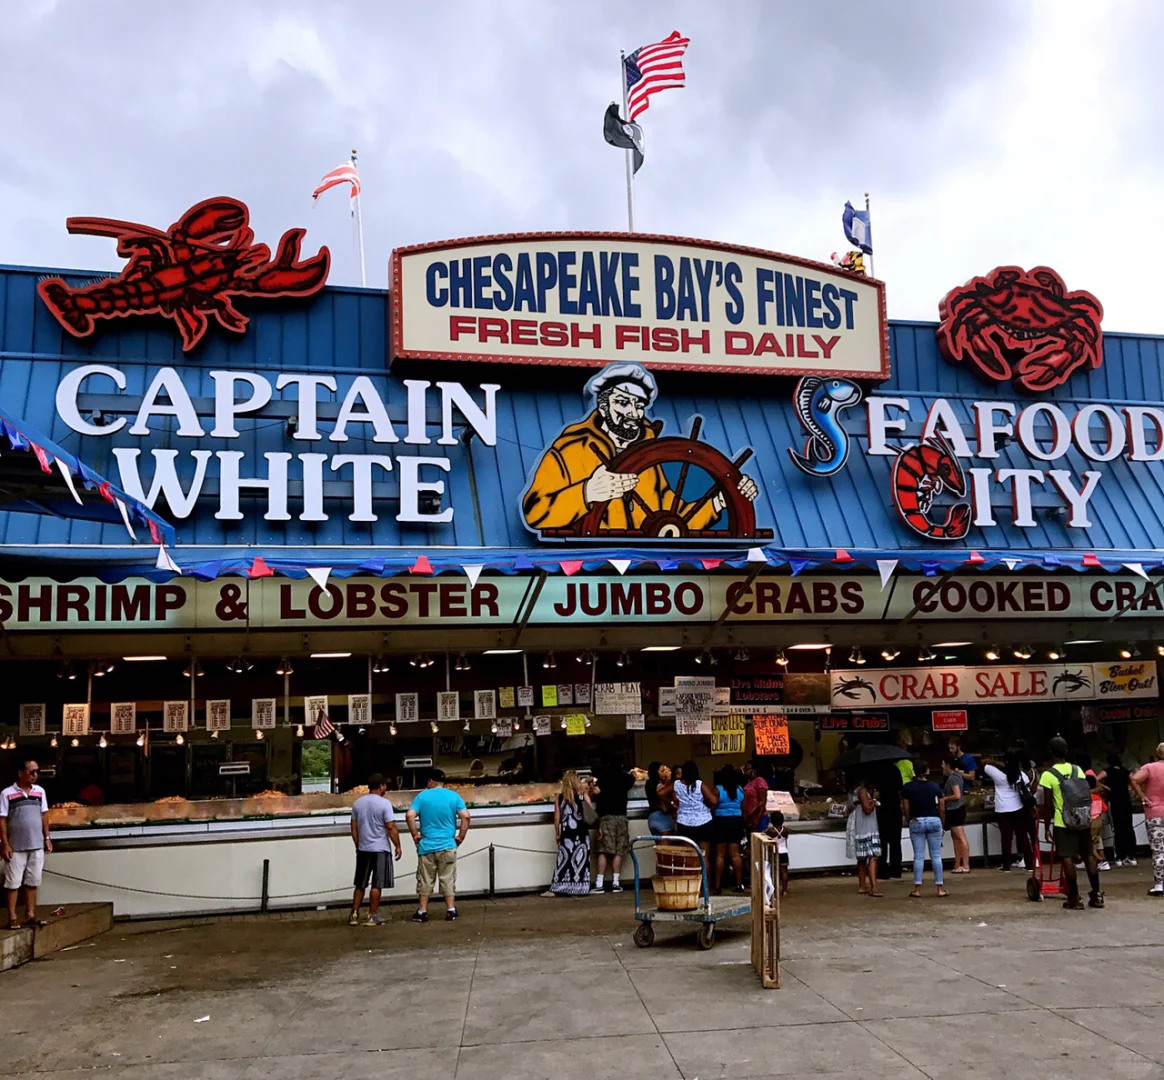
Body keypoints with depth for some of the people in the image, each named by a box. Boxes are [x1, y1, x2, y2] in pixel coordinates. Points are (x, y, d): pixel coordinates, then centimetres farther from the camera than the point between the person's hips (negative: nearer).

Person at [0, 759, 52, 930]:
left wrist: (47, 838, 7)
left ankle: (30, 916, 17)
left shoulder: (40, 791, 5)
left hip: (37, 846, 4)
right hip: (16, 847, -4)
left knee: (32, 882, 9)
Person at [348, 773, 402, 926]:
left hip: (362, 849, 5)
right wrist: (397, 846, -4)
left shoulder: (357, 803, 6)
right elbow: (391, 828, -13)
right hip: (380, 850, -5)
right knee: (376, 885, 2)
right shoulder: (384, 803, -12)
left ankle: (354, 915, 15)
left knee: (360, 885, 14)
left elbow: (354, 828, 10)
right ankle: (372, 916, 5)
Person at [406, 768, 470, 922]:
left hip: (426, 845, 0)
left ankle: (422, 912, 12)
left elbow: (409, 815, -12)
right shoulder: (453, 796, 0)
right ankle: (451, 910, 4)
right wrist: (461, 836, -1)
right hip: (447, 846, 0)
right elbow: (465, 816, -9)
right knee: (448, 879, 7)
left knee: (425, 880, 9)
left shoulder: (422, 796, -1)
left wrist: (415, 834, -1)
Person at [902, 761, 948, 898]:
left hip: (916, 822, -1)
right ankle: (940, 888, 8)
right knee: (936, 855, 7)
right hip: (934, 821, 1)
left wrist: (910, 822, 11)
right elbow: (942, 808, 4)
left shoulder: (908, 787, -2)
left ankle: (917, 889, 4)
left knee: (918, 856, 2)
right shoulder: (935, 786, 3)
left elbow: (906, 809, -3)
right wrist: (942, 824, 14)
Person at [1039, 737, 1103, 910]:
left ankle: (1075, 899, -1)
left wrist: (1047, 824, 3)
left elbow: (1048, 805, -8)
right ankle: (1096, 895, 17)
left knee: (1067, 859, -1)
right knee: (1088, 855, 14)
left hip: (1063, 824, -5)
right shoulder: (1078, 769, 4)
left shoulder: (1048, 774, -10)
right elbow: (1087, 797, 10)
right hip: (1084, 821, 5)